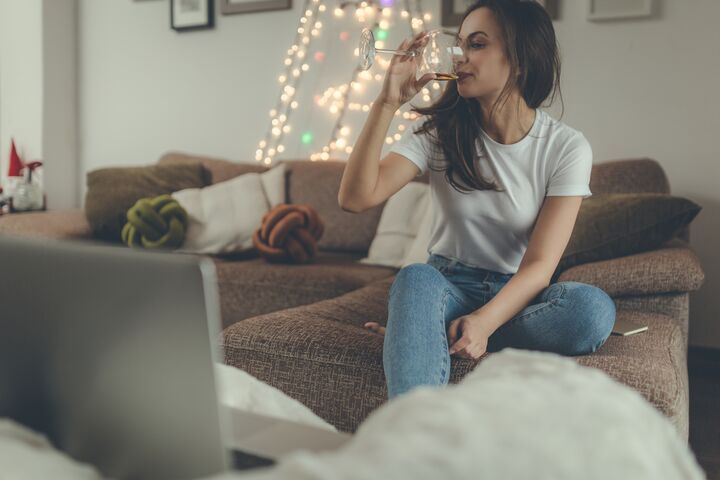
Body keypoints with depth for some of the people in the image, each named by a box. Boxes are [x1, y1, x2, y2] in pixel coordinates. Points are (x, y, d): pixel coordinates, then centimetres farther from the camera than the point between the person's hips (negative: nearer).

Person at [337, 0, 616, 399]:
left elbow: (539, 265, -15)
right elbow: (355, 198, -14)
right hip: (447, 287, 0)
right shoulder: (438, 130, -1)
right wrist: (387, 103, -20)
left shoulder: (567, 148, -6)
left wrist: (484, 322, -34)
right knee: (416, 277, -35)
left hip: (516, 295, 1)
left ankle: (411, 332, -26)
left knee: (595, 308, -32)